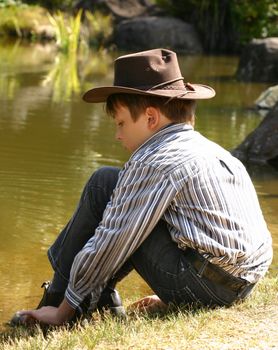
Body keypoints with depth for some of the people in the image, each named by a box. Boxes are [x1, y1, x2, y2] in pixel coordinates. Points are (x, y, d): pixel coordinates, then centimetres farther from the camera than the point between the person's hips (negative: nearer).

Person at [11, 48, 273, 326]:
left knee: (104, 184, 0)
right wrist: (171, 298, 28)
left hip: (201, 286, -9)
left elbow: (111, 243, -10)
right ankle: (101, 300, 17)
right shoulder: (212, 150, 18)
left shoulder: (153, 162, -10)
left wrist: (62, 313, -2)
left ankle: (57, 304, 6)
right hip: (242, 285, 9)